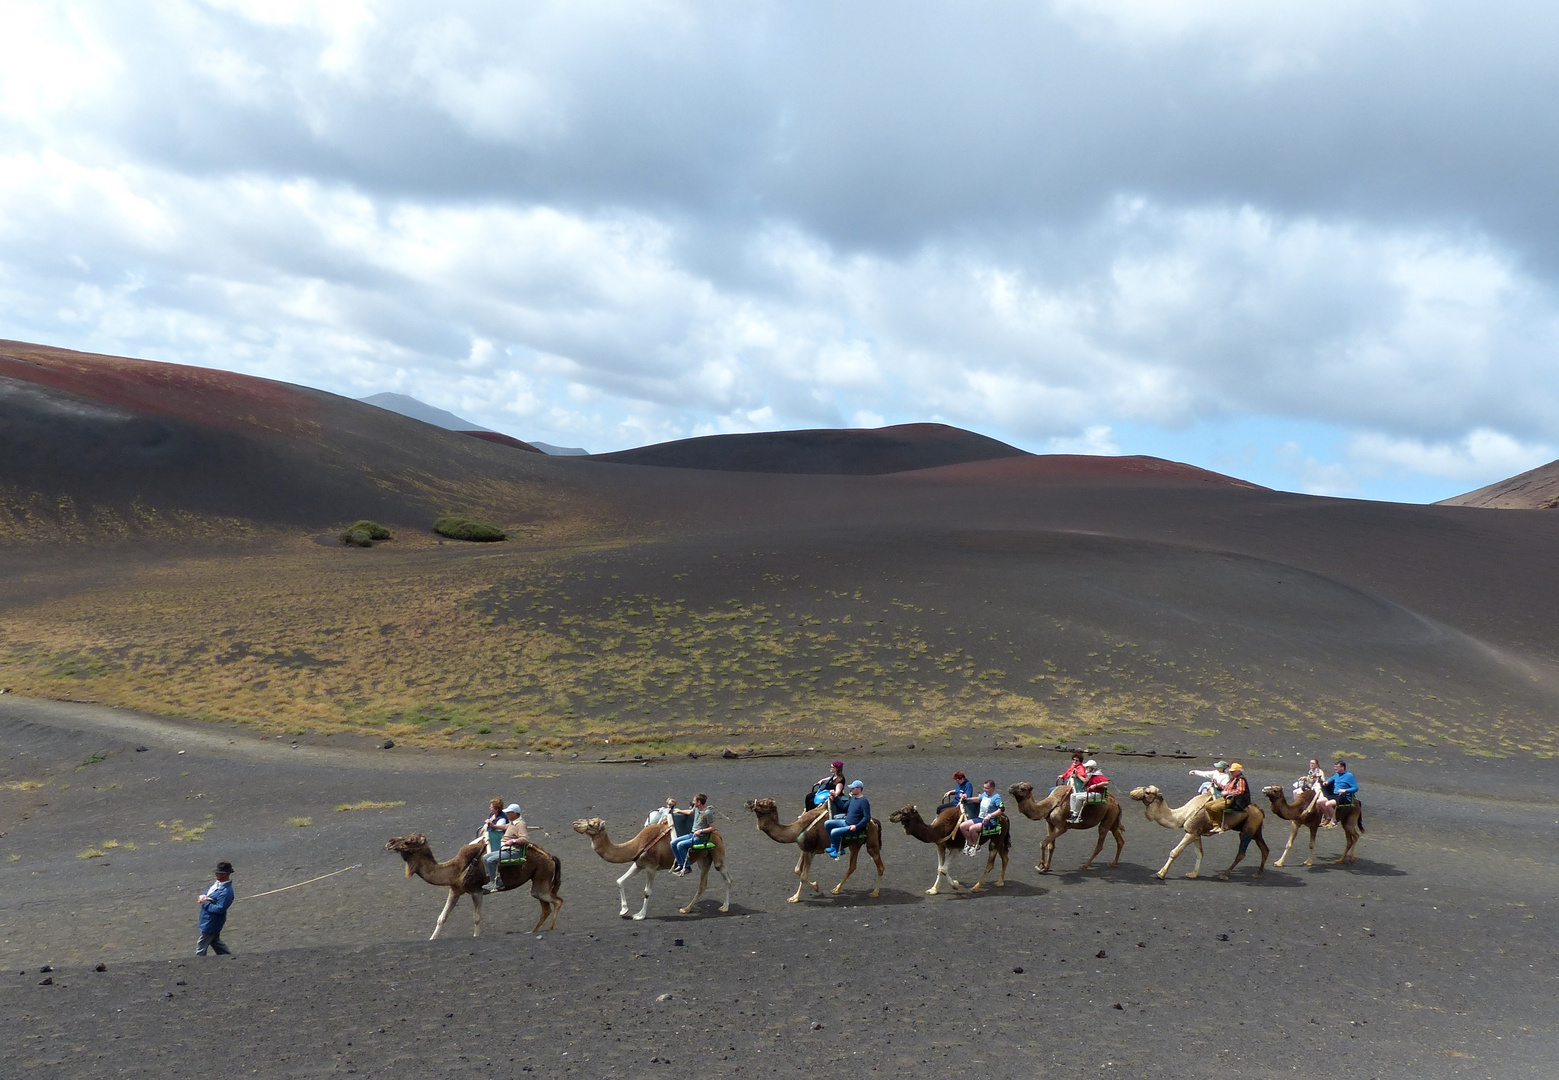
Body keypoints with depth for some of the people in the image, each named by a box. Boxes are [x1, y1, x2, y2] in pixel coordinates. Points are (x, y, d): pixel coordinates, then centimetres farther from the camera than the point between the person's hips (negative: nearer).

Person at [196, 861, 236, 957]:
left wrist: (206, 903, -20)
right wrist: (203, 896, -7)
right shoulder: (217, 883, 4)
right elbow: (207, 892, 16)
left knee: (201, 947, 2)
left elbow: (219, 909, -30)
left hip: (211, 923, -10)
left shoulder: (226, 892, -27)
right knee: (215, 942, 24)